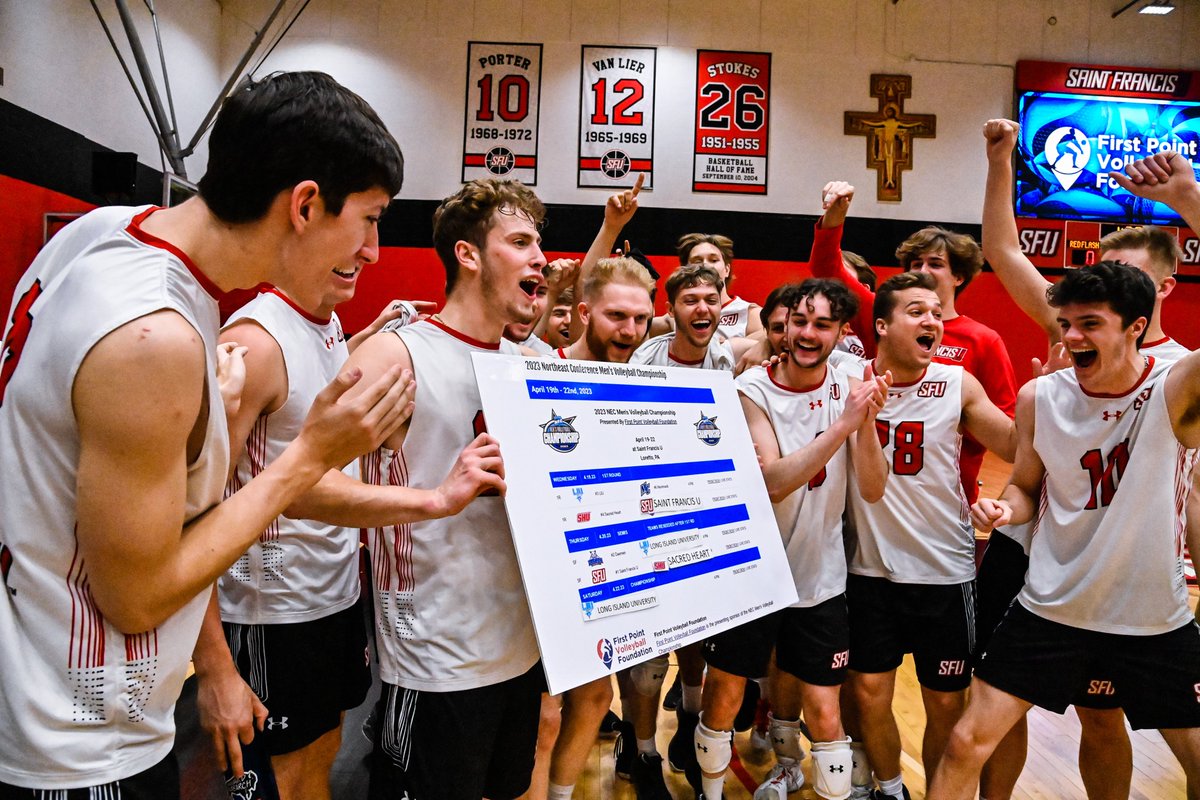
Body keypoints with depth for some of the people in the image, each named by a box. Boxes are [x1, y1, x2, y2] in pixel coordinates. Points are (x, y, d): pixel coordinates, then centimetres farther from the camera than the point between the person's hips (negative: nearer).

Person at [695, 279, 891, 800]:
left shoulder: (848, 390, -4)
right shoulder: (753, 389, -11)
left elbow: (873, 490, -10)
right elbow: (772, 482, -23)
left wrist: (867, 421, -26)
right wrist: (843, 424, -32)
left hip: (819, 577, 2)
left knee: (823, 713, 7)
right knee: (722, 699, 8)